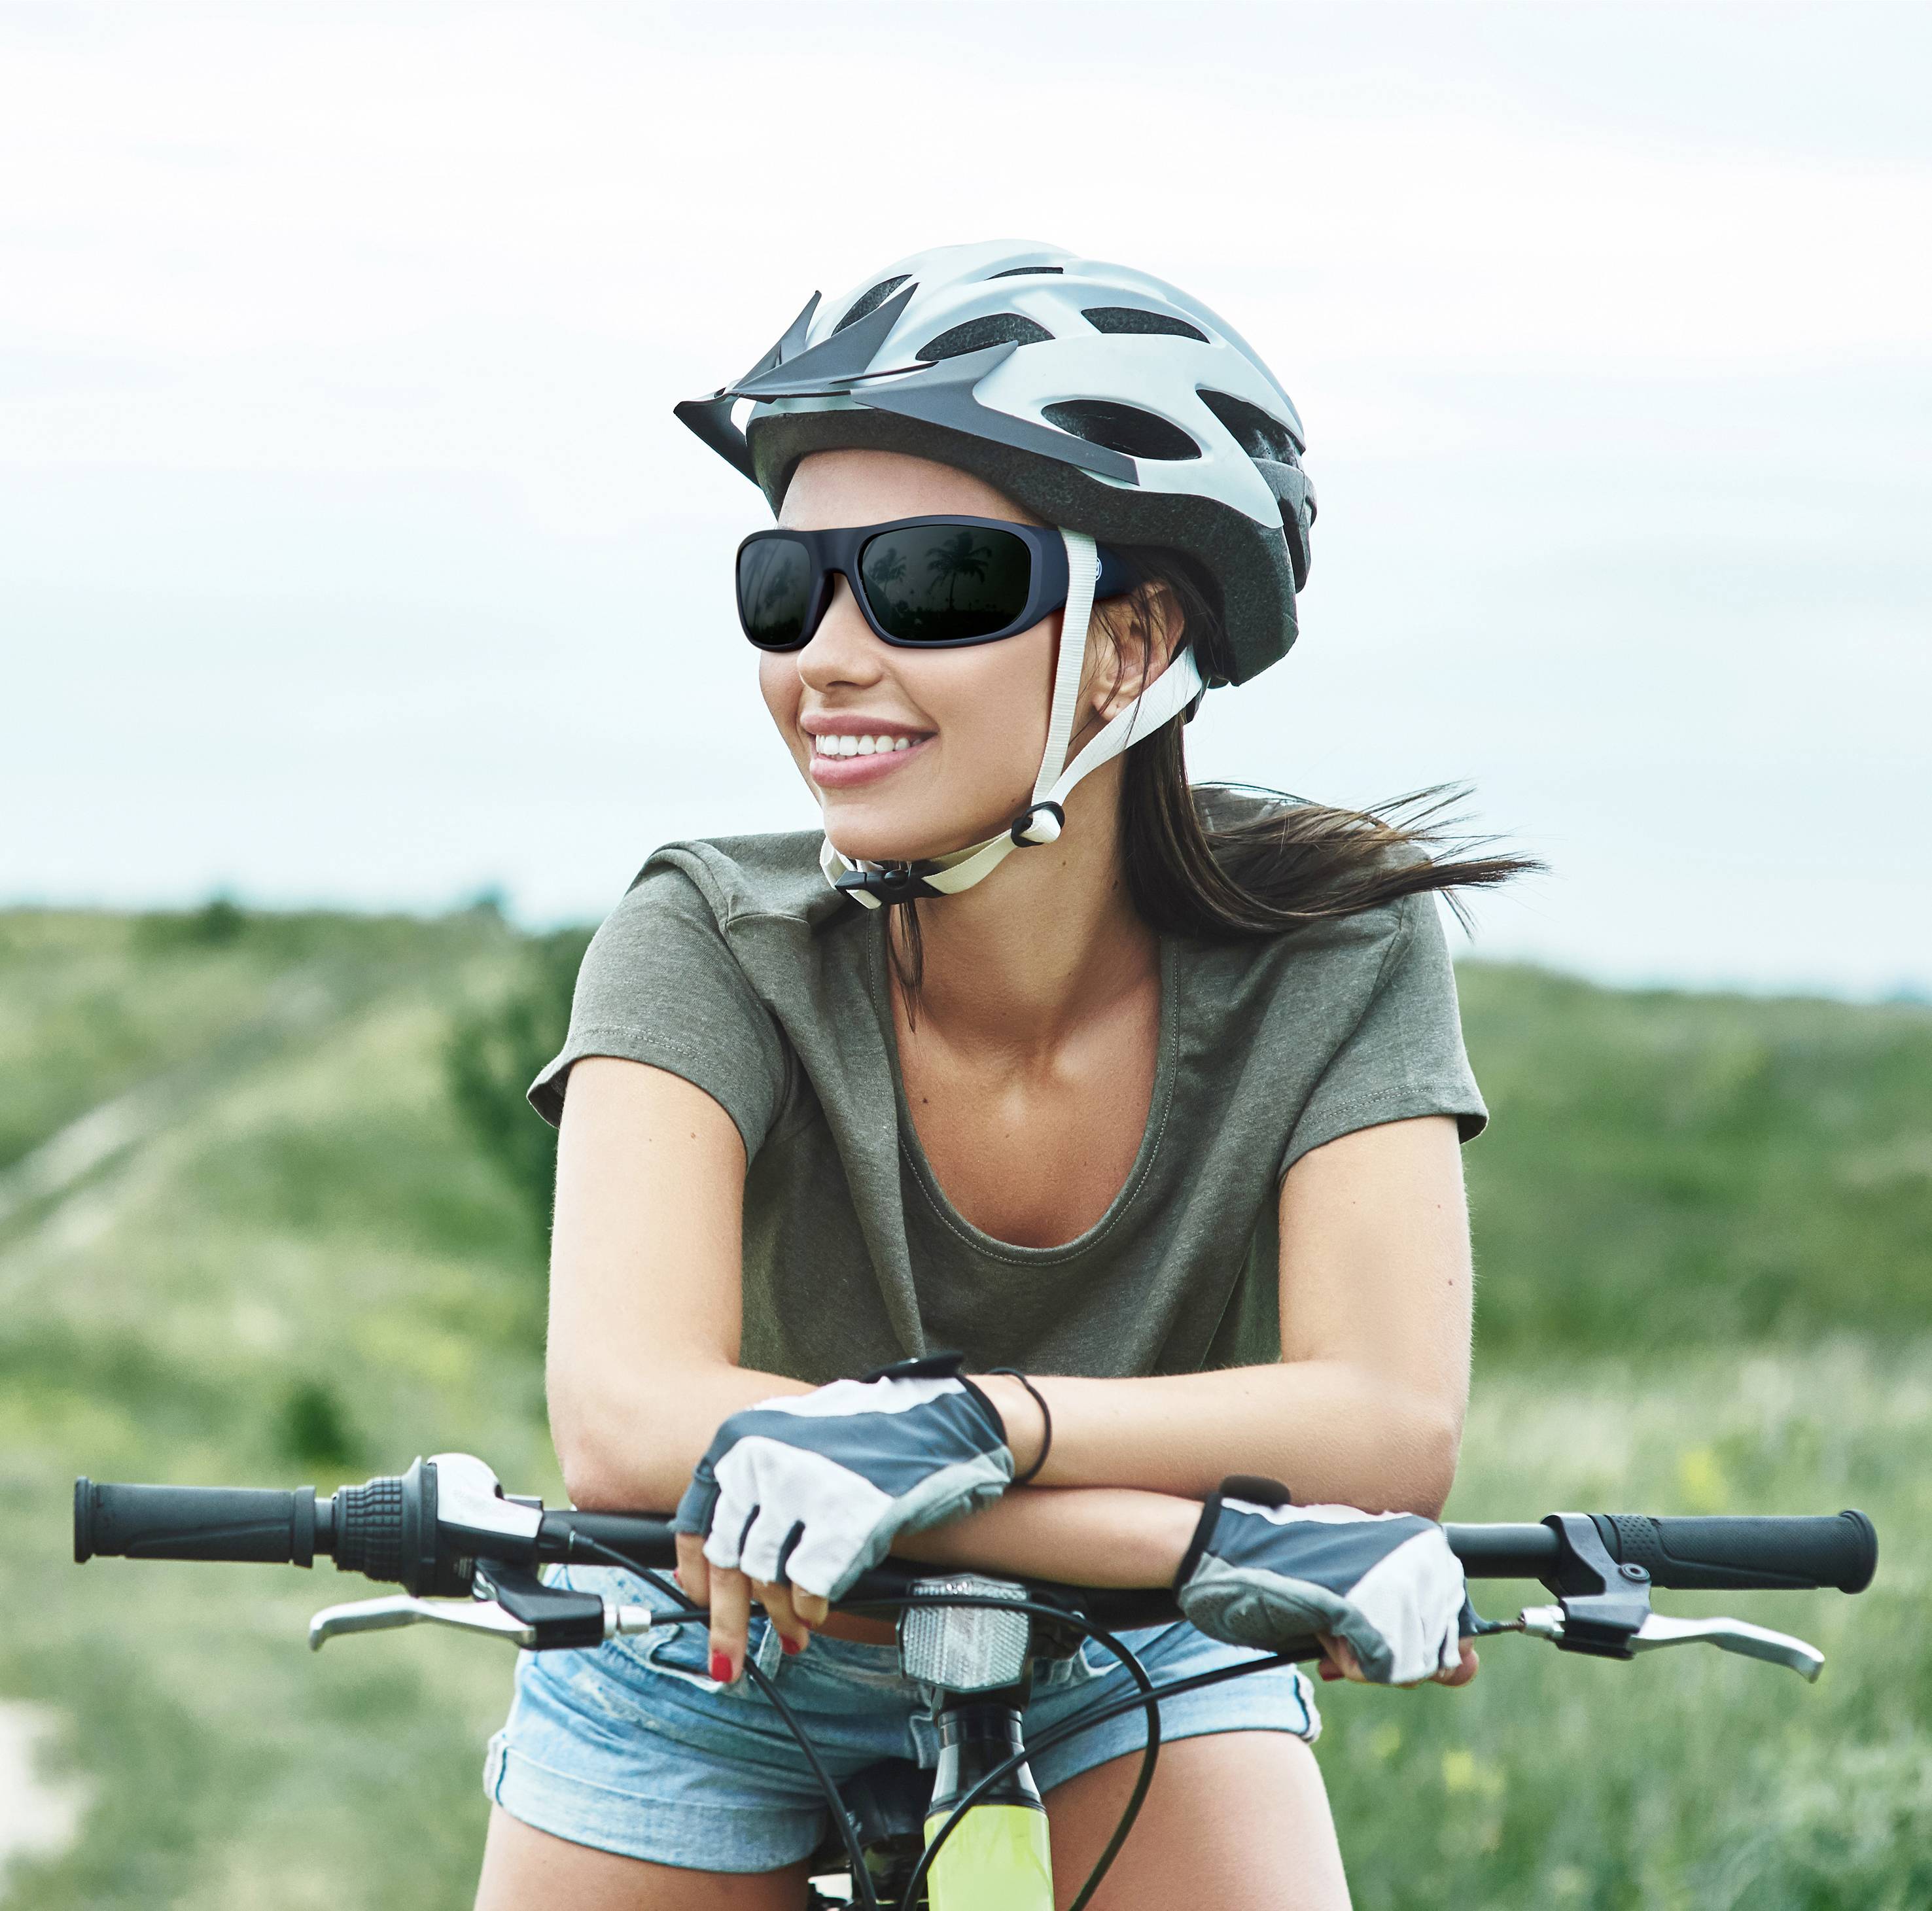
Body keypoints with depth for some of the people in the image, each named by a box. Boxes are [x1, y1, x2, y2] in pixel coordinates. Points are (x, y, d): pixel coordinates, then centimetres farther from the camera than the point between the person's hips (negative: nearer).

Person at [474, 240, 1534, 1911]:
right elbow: (628, 1423, -41)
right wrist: (1214, 1544, -48)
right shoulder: (712, 951, -27)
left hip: (1121, 1656, 0)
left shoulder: (1330, 957, -23)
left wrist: (961, 1418, -48)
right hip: (726, 1658, 0)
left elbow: (1396, 1428, -33)